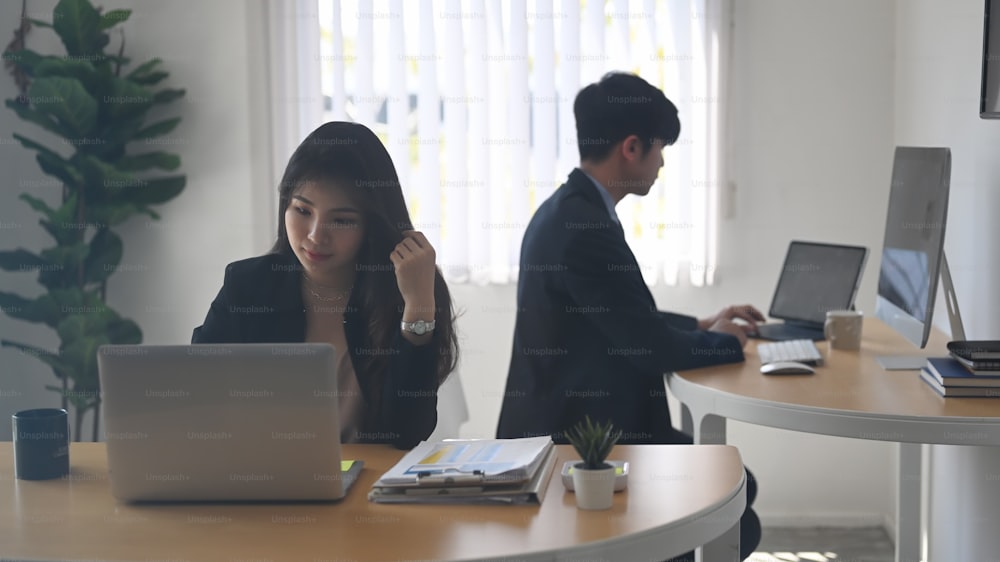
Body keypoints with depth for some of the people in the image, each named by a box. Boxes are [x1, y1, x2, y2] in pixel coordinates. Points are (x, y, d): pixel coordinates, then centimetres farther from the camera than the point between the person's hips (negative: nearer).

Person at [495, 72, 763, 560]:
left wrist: (703, 325, 20)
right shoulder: (584, 226, -24)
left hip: (571, 424, 10)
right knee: (737, 522, -2)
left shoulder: (568, 210, 9)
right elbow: (650, 346, -22)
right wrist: (724, 341, -3)